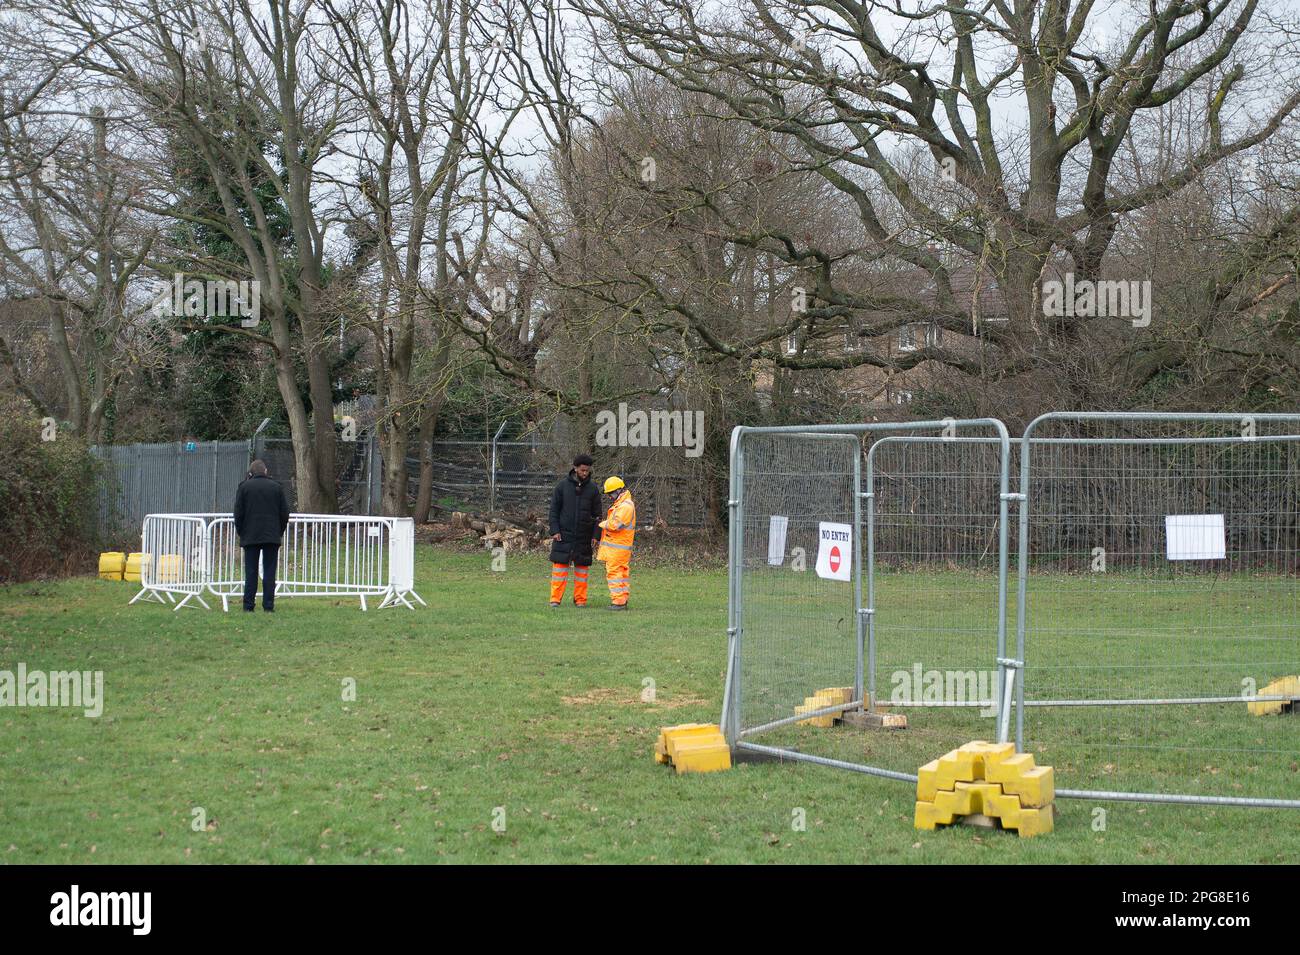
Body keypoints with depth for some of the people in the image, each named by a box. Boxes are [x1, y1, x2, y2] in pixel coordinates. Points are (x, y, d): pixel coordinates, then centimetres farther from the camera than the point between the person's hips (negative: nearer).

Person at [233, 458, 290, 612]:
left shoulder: (244, 487, 0)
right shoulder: (276, 487, 4)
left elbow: (238, 513, 0)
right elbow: (285, 513, 5)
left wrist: (241, 533, 11)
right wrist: (279, 532, 15)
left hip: (250, 536, 0)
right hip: (272, 536, 0)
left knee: (250, 572, 3)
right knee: (269, 572, 2)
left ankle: (248, 606, 0)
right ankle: (268, 606, -2)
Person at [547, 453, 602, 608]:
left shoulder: (592, 488, 4)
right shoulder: (563, 485, 1)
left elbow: (597, 514, 7)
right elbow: (554, 509, 2)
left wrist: (596, 535, -1)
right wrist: (555, 531, -7)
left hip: (584, 537, 1)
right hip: (564, 535, -1)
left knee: (582, 568, 4)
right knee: (560, 566, -4)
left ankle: (580, 599, 10)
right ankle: (555, 599, -1)